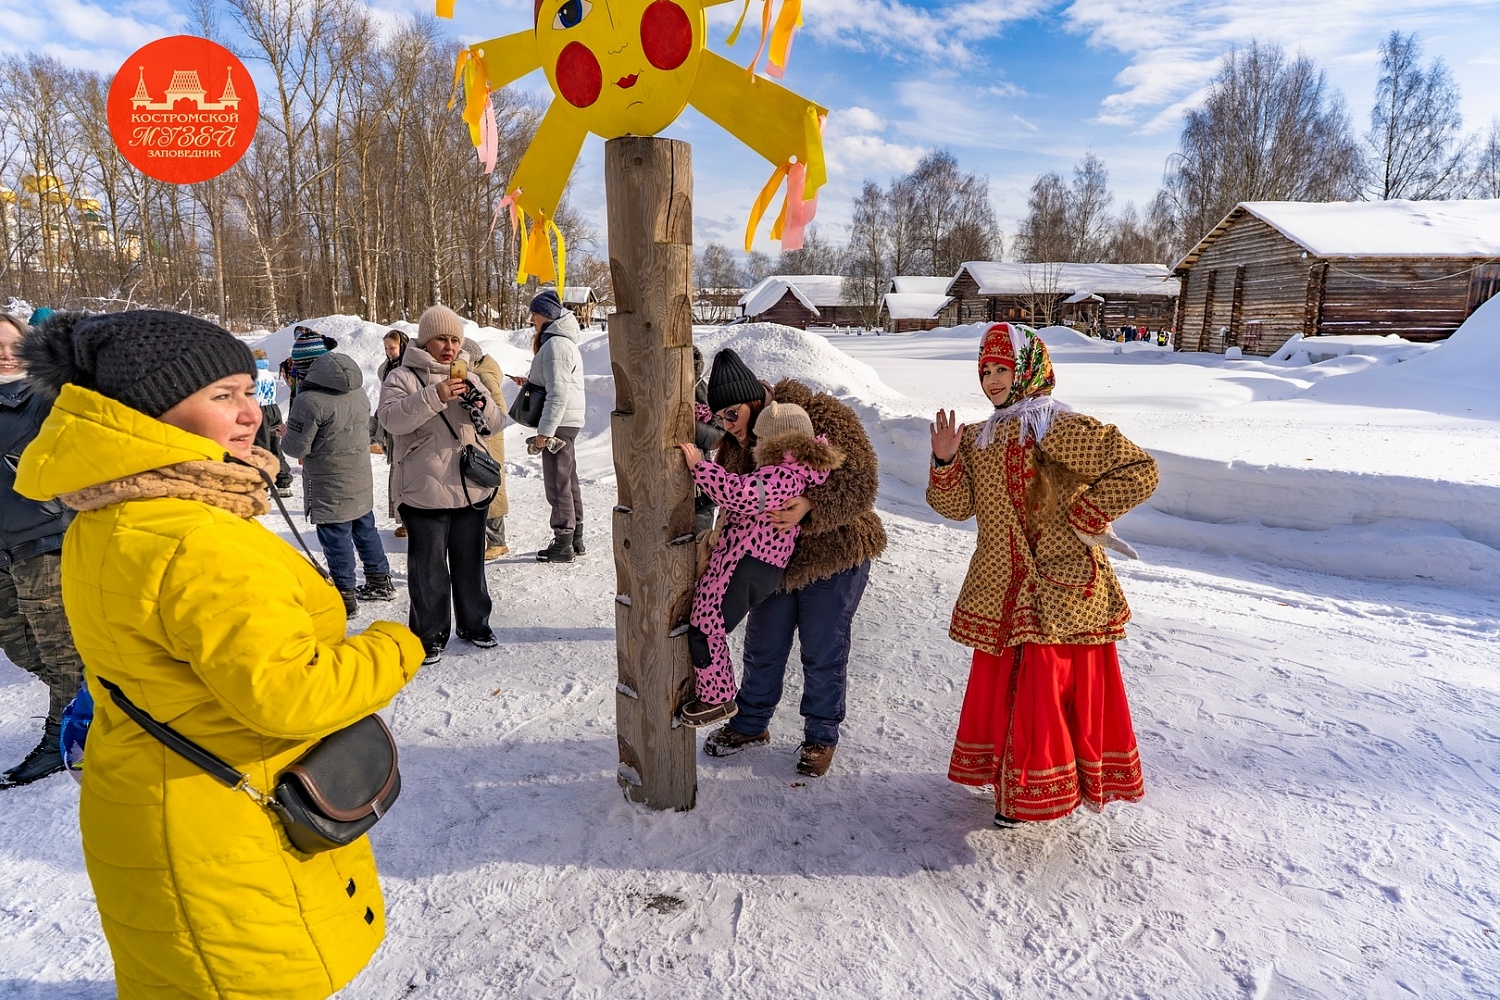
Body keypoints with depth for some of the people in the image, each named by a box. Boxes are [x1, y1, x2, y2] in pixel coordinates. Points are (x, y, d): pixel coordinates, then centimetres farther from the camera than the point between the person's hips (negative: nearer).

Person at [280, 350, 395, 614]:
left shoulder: (310, 401, -21)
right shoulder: (359, 394, 3)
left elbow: (297, 447, -16)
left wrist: (285, 439, 5)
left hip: (330, 489, -7)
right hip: (362, 481, 8)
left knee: (336, 538, 2)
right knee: (365, 530, 18)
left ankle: (345, 595, 9)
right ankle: (380, 581, 28)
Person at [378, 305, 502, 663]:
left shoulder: (468, 378, 12)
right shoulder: (402, 377, -3)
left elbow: (493, 425, 9)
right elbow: (391, 418, -20)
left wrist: (479, 401, -11)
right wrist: (435, 396, -30)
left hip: (471, 490, 5)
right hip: (424, 495, -4)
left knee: (470, 563, 16)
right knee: (429, 569, 4)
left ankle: (474, 624, 32)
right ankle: (430, 635, 18)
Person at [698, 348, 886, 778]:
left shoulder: (822, 417, -21)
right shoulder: (734, 444, 0)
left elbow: (859, 482, -27)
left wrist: (810, 505, -40)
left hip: (834, 557, -6)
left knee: (823, 655, 8)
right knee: (762, 649, 18)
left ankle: (821, 737, 29)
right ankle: (751, 724, 39)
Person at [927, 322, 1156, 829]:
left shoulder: (1058, 428, -14)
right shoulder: (979, 438, 9)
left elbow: (1140, 470, -16)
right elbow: (958, 506, 4)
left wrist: (1086, 516, -16)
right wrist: (945, 462, -12)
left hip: (1058, 588, -7)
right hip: (1000, 591, 7)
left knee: (1045, 688, 1)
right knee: (998, 683, 17)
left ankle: (1037, 791, 20)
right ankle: (1009, 775, 37)